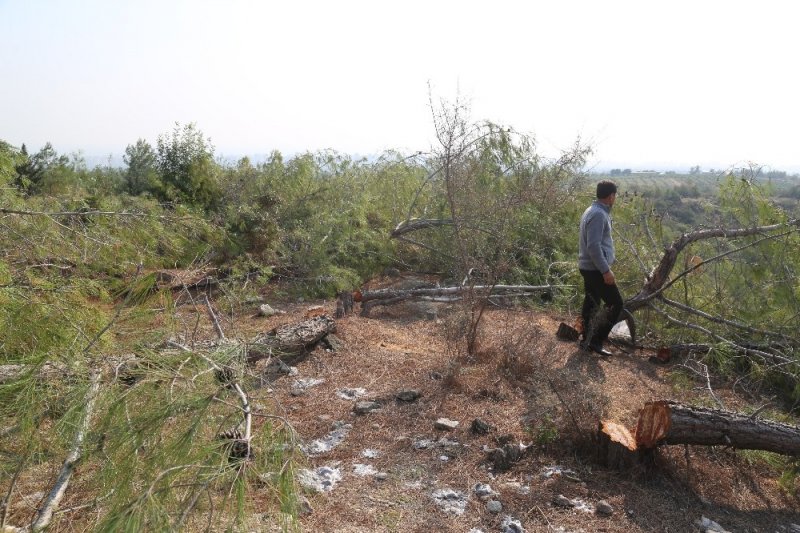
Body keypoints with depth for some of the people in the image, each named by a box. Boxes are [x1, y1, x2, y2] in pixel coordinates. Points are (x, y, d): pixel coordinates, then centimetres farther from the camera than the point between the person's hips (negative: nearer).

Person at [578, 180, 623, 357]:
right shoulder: (598, 215, -20)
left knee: (591, 303, 15)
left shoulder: (594, 211, 12)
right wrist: (606, 271, -24)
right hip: (596, 269, -10)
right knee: (615, 304, -5)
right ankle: (596, 341, -4)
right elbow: (594, 246, -25)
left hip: (589, 268, 10)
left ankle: (587, 341, 23)